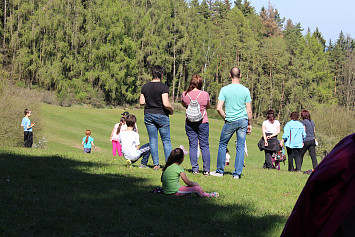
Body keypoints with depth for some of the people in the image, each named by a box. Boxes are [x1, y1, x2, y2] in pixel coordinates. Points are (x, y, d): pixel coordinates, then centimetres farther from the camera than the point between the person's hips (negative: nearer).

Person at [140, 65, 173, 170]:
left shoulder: (145, 86, 2)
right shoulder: (163, 87, -14)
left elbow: (141, 102, 4)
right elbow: (166, 104, -20)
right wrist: (171, 110, -2)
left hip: (148, 115, 4)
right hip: (162, 115, -4)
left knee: (153, 140, 7)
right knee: (166, 141, 5)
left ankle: (156, 164, 5)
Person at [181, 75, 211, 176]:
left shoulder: (185, 94, -5)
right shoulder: (205, 94, -10)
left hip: (189, 123, 1)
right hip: (203, 122, -1)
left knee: (192, 146, 6)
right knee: (205, 146, 5)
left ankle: (195, 169, 3)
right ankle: (206, 170, 5)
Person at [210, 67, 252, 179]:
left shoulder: (224, 89, -5)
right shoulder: (245, 90, -1)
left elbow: (219, 108, -9)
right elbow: (249, 111, -1)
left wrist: (225, 118, 7)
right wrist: (249, 124, 10)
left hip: (230, 121, -1)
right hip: (243, 121, 1)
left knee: (223, 144, 14)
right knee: (240, 147, 5)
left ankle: (220, 171, 18)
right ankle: (237, 173, 4)